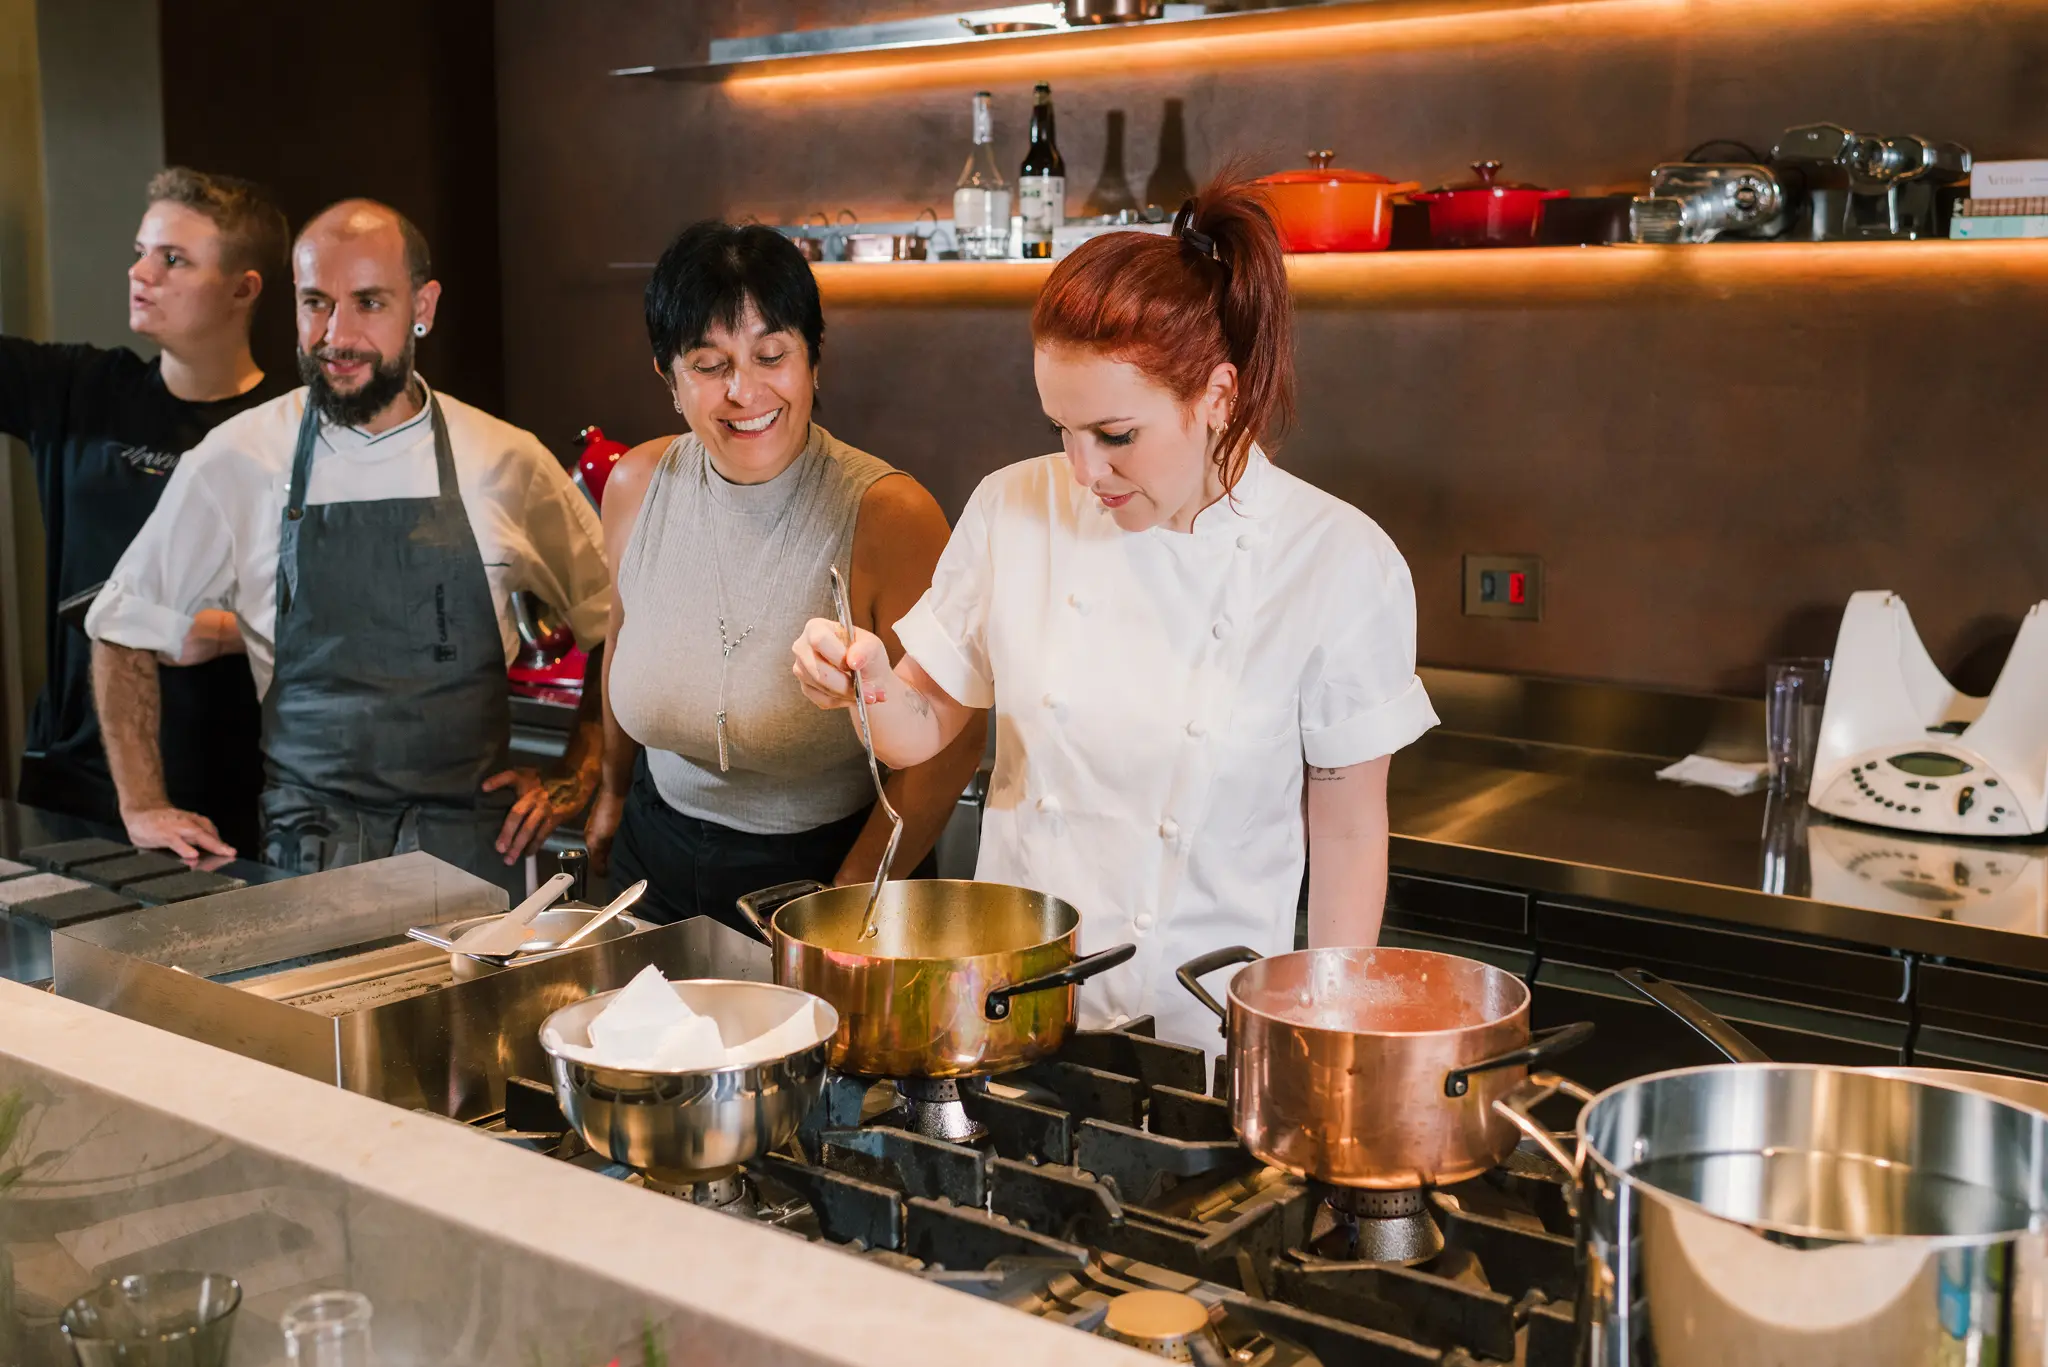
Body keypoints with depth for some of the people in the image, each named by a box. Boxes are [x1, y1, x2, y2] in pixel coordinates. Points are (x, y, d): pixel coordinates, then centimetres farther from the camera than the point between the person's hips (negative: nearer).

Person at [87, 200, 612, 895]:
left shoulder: (508, 462, 1)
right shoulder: (236, 461, 0)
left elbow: (614, 621, 11)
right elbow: (124, 630, 10)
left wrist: (577, 777, 5)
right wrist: (144, 807, 4)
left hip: (474, 842, 1)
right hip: (308, 854, 0)